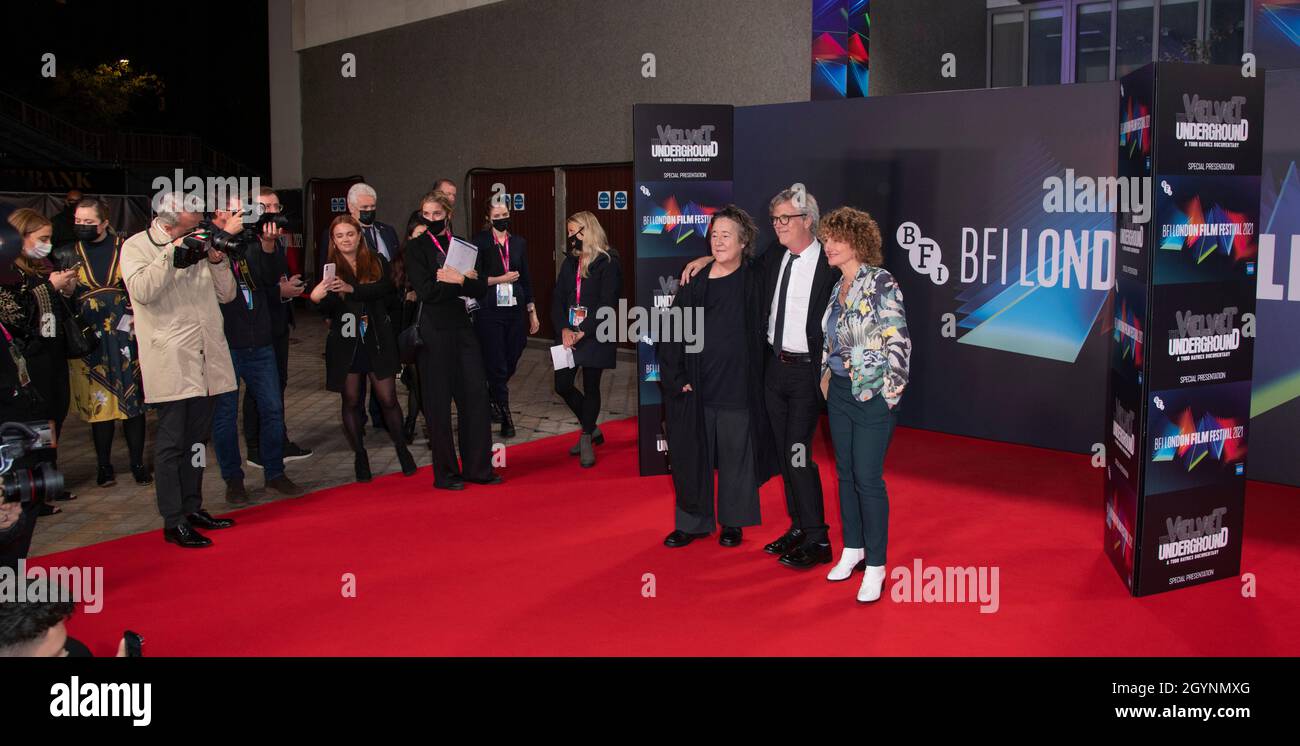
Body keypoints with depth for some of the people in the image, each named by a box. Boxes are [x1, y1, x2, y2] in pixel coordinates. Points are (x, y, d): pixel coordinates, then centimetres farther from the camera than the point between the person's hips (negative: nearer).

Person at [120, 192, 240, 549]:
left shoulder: (198, 245, 13)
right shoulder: (136, 247, -3)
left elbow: (226, 294, 11)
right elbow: (142, 291, -20)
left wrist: (217, 259, -4)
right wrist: (173, 254, -21)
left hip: (205, 360, 6)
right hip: (170, 362, -6)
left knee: (197, 439, 13)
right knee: (171, 443, -2)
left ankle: (192, 507, 25)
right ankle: (174, 522, 4)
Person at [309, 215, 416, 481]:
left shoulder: (377, 261, 3)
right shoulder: (330, 268, 3)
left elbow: (384, 288, -16)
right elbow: (328, 310, -5)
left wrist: (351, 289, -26)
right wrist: (318, 297, -27)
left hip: (378, 341, -1)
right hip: (346, 343, 1)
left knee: (388, 399, 0)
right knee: (351, 401, 6)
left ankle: (401, 449, 17)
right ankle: (360, 455, 17)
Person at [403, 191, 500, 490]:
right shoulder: (416, 248, 0)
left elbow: (480, 288, 1)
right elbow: (426, 290, -13)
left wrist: (452, 280, -13)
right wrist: (462, 281, -10)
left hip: (463, 326, 4)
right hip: (434, 329, -4)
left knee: (475, 396, 2)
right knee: (438, 401, 1)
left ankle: (477, 467, 13)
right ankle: (445, 473, 11)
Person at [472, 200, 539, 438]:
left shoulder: (519, 242, 11)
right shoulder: (480, 242, -2)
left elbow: (526, 279, 14)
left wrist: (533, 312, 12)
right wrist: (500, 279, -11)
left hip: (515, 310, 4)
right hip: (489, 312, -4)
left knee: (510, 363, 9)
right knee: (497, 366, -2)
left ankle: (491, 400, 35)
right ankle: (505, 417, 8)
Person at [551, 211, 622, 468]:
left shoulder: (608, 263, -7)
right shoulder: (570, 262, 11)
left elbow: (607, 303, -13)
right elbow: (558, 298, 6)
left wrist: (582, 332, -17)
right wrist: (564, 329, -10)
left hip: (596, 336, -6)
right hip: (568, 334, 6)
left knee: (590, 386, 1)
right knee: (562, 385, 5)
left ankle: (587, 439, 18)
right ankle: (591, 430, 26)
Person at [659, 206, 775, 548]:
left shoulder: (755, 280, 0)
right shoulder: (694, 281, 3)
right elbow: (671, 333, 3)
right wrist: (676, 378, -5)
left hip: (737, 386, -1)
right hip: (695, 388, 1)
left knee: (735, 455, 7)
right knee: (692, 455, 7)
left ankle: (732, 522, 23)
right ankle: (692, 522, 21)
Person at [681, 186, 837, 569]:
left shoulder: (828, 265, -14)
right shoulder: (774, 256, 5)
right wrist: (707, 260, 15)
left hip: (806, 369, -7)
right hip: (775, 365, 7)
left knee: (798, 452, -8)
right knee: (785, 453, 13)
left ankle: (817, 540, 5)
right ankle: (799, 527, 26)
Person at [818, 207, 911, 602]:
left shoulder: (881, 283, -13)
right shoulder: (839, 287, 10)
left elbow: (899, 342, -16)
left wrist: (887, 394, -15)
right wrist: (827, 374, 12)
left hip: (872, 395, -8)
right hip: (839, 392, 8)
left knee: (868, 479, -4)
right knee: (845, 474, 13)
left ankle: (875, 566, 6)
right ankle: (853, 549, 27)